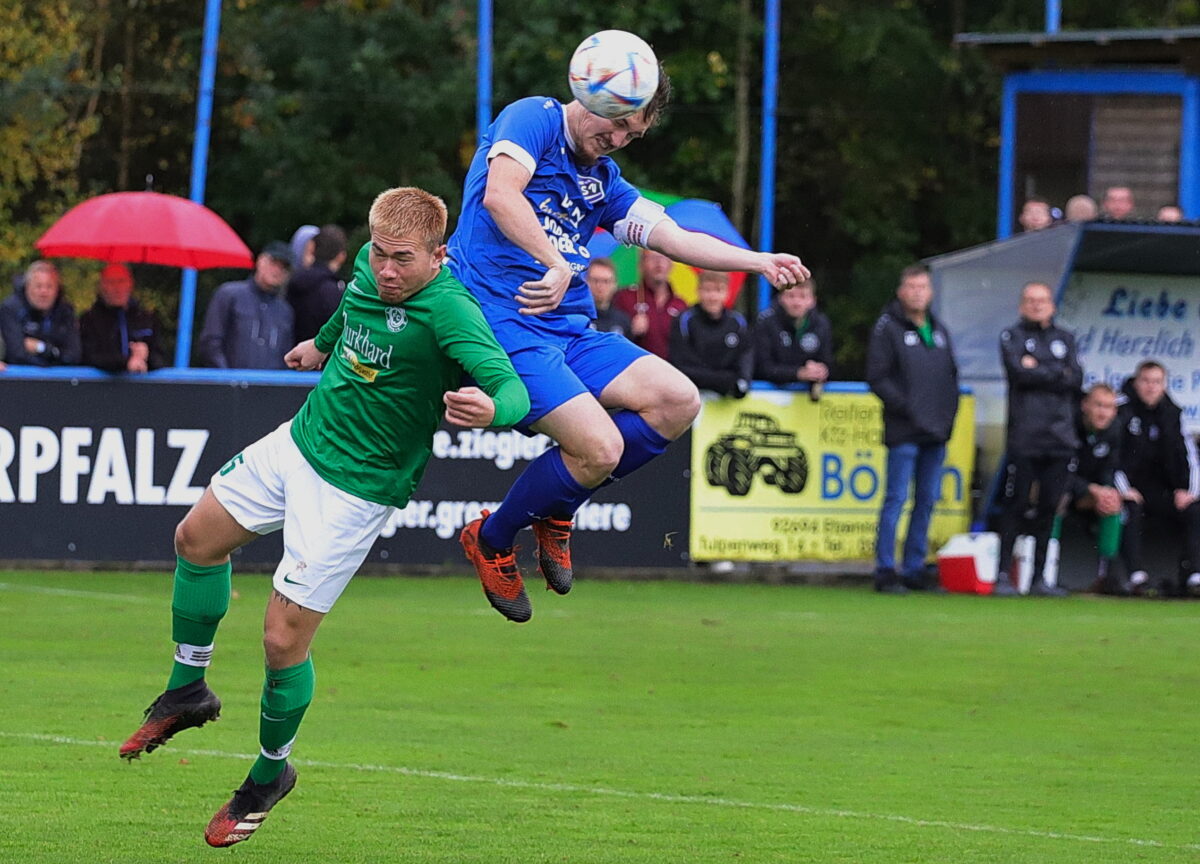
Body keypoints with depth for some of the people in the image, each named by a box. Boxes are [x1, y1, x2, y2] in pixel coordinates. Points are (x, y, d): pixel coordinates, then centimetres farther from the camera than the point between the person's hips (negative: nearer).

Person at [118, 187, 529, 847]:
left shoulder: (448, 310, -28)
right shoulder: (370, 269, -6)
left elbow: (513, 389, -39)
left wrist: (490, 409, -62)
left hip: (353, 489, -8)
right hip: (299, 442, 8)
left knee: (284, 639, -6)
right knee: (196, 540, 20)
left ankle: (269, 774, 19)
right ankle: (186, 691, 40)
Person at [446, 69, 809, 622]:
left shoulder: (603, 181, 20)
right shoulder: (533, 119, -3)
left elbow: (672, 238, 14)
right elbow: (499, 194, -21)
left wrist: (760, 261, 2)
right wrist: (559, 264, -31)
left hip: (568, 328, 8)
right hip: (504, 323, -8)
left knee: (678, 402, -6)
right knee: (601, 447, -21)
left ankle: (555, 512, 11)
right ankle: (490, 542, 5)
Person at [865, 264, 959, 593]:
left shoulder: (939, 330, 17)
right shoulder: (887, 328, -2)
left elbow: (951, 376, 21)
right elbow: (878, 378, -8)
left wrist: (949, 412, 7)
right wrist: (905, 407, -15)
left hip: (937, 431, 6)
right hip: (904, 431, -6)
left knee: (928, 500, 8)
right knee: (897, 498, -7)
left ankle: (914, 568, 14)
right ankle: (886, 571, -5)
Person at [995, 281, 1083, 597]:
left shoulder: (1065, 339, 17)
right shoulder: (1012, 337, 7)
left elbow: (1076, 380, 3)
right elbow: (1020, 373, -10)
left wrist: (1038, 371, -4)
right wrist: (1058, 374, -2)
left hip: (1061, 437, 4)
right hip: (1024, 437, -4)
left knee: (1049, 508, 4)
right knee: (1015, 505, -5)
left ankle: (1039, 576, 10)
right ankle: (1004, 574, -2)